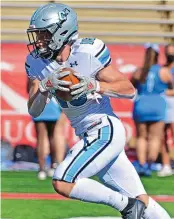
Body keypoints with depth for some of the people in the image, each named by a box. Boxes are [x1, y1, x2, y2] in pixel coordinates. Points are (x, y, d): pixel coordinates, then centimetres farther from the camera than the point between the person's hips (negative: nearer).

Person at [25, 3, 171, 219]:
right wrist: (46, 87, -22)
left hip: (105, 130, -7)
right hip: (89, 136, 7)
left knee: (62, 183, -19)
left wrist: (94, 85, -27)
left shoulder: (88, 52, -16)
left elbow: (129, 90, -11)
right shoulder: (37, 63, 0)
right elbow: (33, 111, -3)